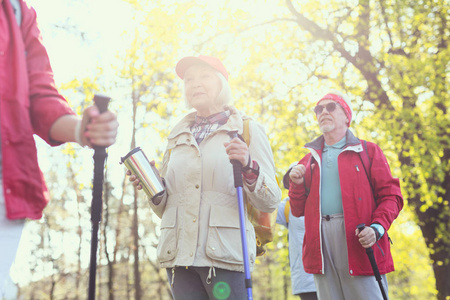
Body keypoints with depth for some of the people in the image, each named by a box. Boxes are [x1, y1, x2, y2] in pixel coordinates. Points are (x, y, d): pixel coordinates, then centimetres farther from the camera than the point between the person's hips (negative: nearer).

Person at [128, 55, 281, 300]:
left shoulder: (247, 130, 6)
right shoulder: (177, 137, 19)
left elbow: (270, 202, -1)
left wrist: (248, 167, -18)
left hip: (225, 254, -4)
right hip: (179, 253, 4)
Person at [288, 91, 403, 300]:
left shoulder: (368, 151, 12)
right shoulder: (309, 160, 22)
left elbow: (390, 195, 2)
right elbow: (297, 211, 21)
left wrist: (377, 227, -15)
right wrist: (297, 183, 2)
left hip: (358, 242, -3)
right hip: (321, 245, 3)